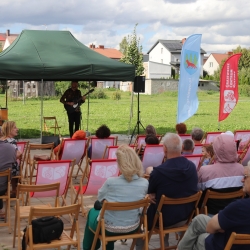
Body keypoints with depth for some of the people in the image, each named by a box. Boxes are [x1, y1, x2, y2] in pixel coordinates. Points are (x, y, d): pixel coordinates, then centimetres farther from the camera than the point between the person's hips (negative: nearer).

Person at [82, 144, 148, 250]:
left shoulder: (111, 182, -26)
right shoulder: (144, 183, -16)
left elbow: (100, 198, -5)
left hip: (109, 228, -3)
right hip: (132, 227, 3)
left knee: (93, 212, 30)